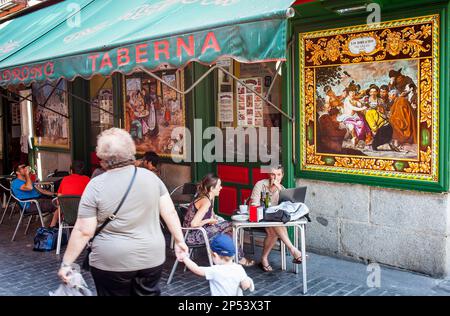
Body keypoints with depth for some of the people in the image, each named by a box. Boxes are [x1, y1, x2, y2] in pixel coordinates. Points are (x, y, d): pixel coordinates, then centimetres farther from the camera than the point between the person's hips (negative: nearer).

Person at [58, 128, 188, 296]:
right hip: (151, 258, 3)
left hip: (112, 263, -2)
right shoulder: (151, 177, -2)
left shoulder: (96, 186, -12)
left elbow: (83, 232, -11)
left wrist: (66, 263, -2)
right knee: (148, 293, 19)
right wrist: (179, 240, 9)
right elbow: (170, 212, -1)